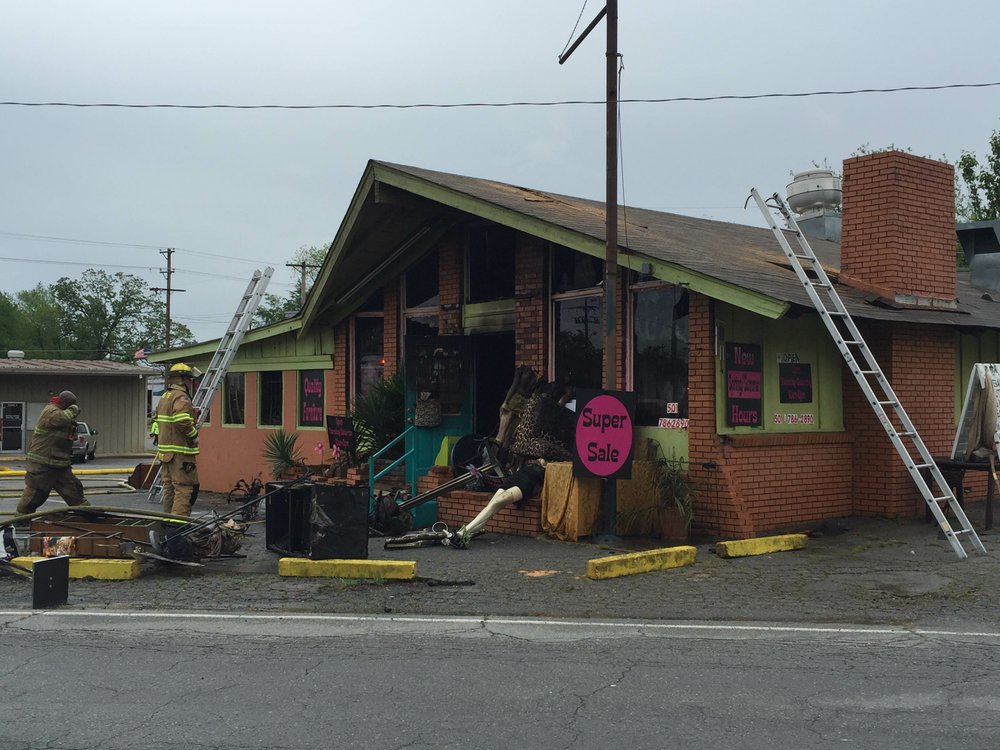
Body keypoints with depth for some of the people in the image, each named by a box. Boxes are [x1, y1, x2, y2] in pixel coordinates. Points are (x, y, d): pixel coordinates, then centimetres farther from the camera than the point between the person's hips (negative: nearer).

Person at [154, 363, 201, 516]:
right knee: (184, 489, -9)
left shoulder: (164, 397, 19)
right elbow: (182, 421, -28)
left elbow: (157, 422, 24)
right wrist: (194, 435, -15)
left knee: (169, 489, 16)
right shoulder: (181, 397, -14)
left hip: (165, 450, 10)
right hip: (180, 452, -10)